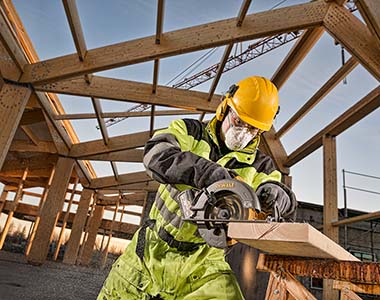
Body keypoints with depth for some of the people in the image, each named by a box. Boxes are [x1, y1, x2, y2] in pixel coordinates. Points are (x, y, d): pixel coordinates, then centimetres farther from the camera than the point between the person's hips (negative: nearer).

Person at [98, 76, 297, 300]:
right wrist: (208, 172, -37)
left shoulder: (258, 165, 0)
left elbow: (288, 208, -7)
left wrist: (276, 193, -31)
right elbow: (156, 154, -23)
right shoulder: (189, 131, -4)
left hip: (202, 263, 0)